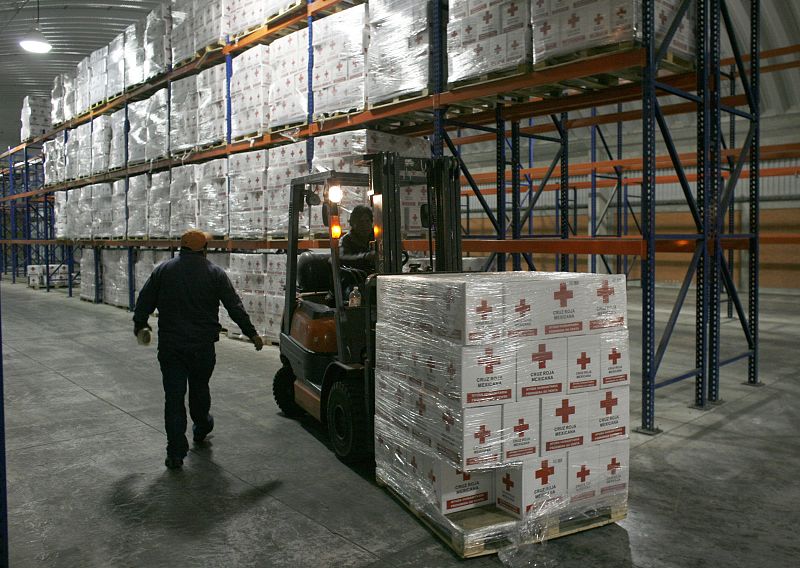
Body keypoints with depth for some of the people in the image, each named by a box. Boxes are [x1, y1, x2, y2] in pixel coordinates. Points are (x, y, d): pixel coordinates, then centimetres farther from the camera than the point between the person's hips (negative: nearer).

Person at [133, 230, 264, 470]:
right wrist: (252, 333, 6)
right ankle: (201, 428, 43)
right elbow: (235, 307, -1)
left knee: (174, 396, 1)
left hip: (170, 346, 0)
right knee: (199, 388, 20)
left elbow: (145, 300, 8)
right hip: (203, 346, 0)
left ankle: (176, 452, 0)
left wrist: (139, 323, 26)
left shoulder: (163, 270, 2)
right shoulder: (215, 273, -1)